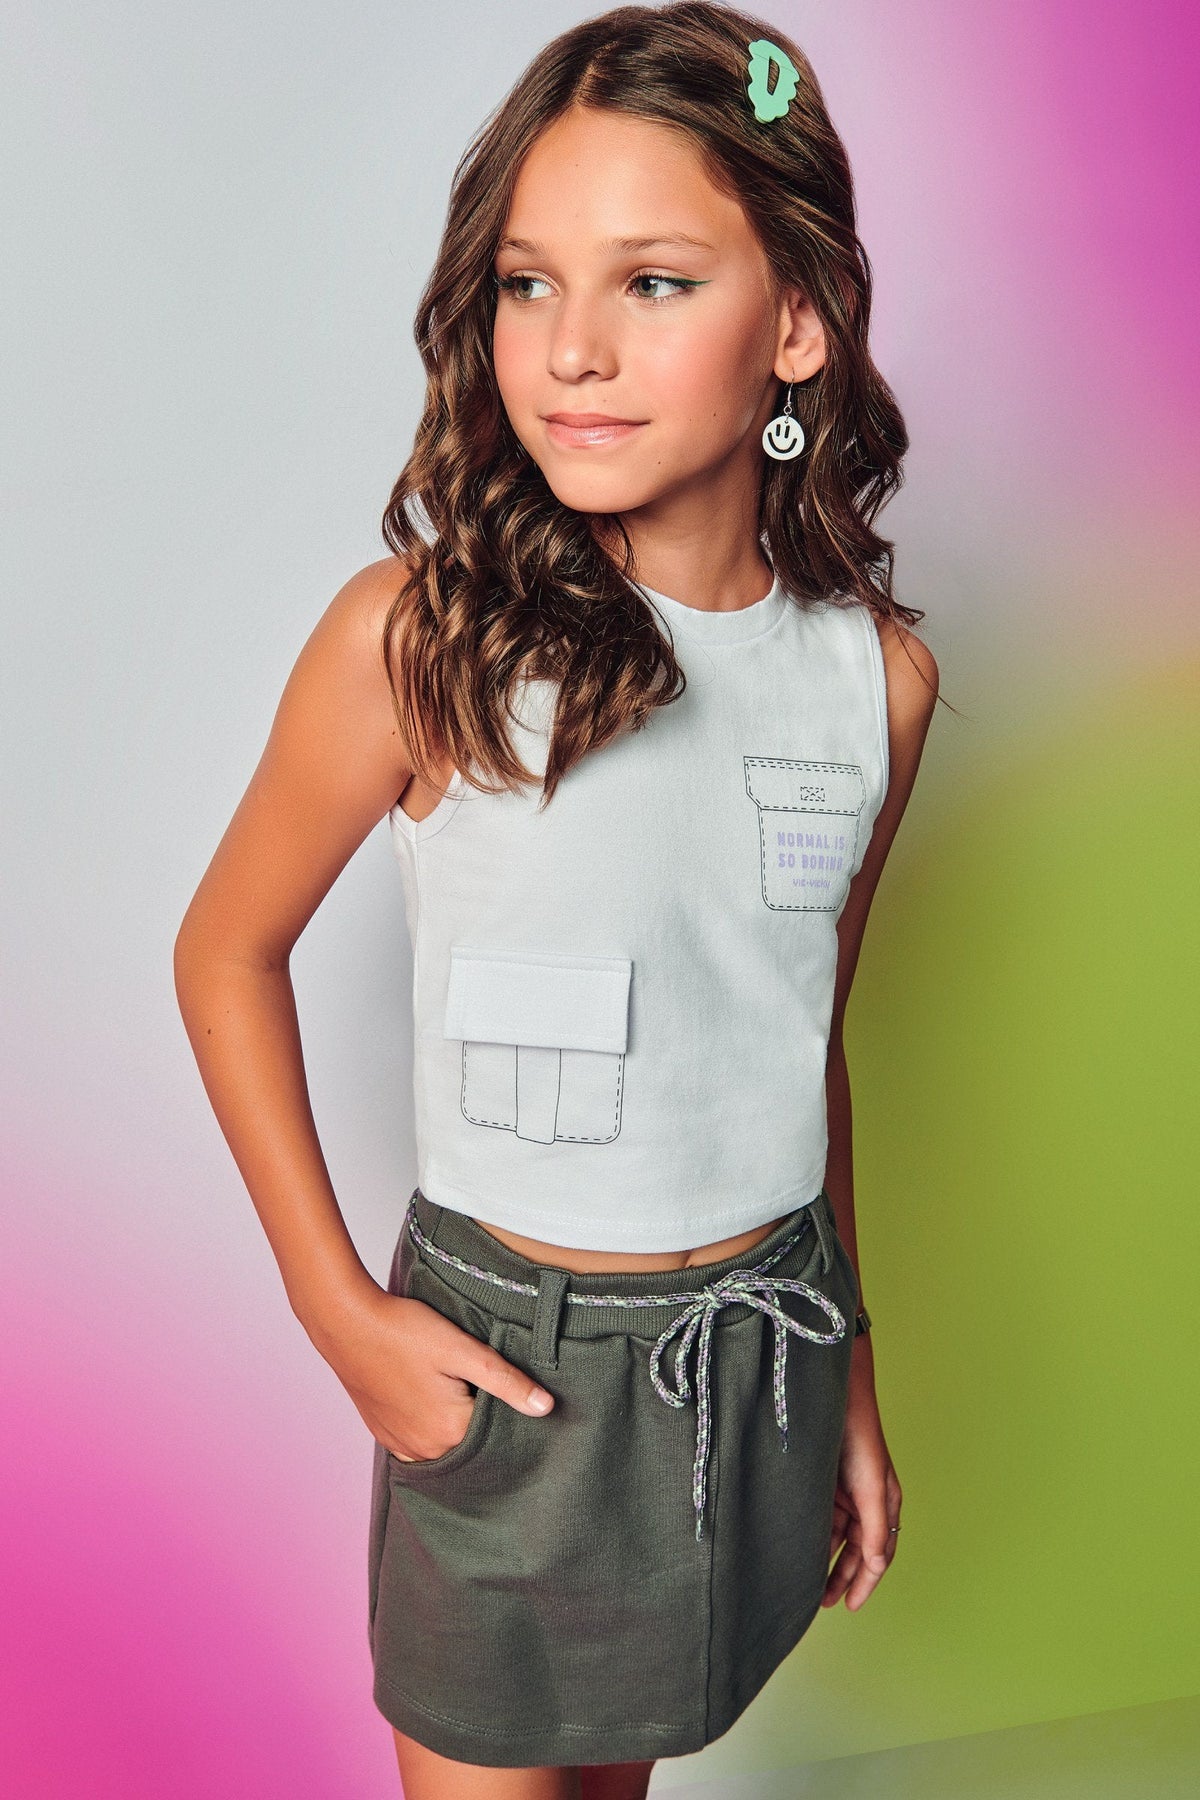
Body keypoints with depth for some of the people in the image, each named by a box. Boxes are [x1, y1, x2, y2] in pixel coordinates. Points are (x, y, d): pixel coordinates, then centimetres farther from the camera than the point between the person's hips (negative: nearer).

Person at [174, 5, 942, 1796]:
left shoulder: (879, 673, -6)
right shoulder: (420, 634, -18)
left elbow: (804, 1036, 6)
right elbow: (227, 955, -5)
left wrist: (850, 1381, 14)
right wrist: (343, 1316, -9)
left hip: (764, 1336, 4)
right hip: (513, 1349, -3)